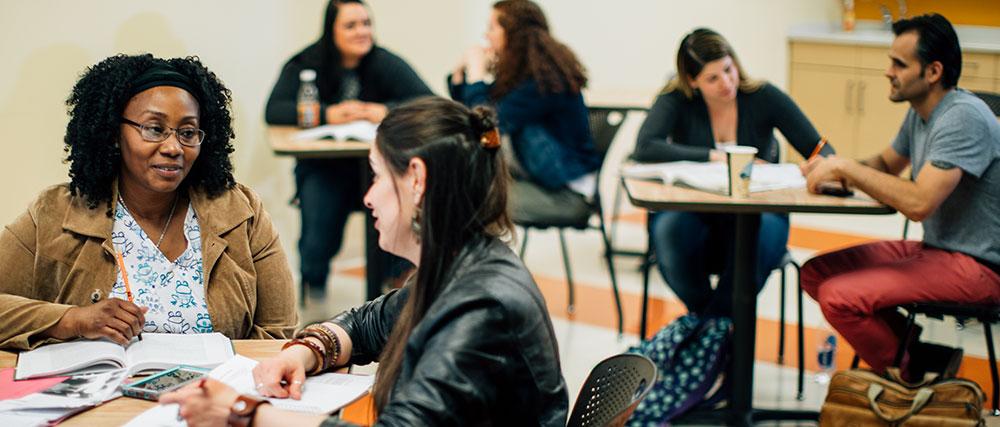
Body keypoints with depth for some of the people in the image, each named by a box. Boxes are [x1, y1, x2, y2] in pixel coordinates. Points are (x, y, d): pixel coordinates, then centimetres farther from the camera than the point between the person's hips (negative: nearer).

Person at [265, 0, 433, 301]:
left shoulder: (385, 63, 3)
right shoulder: (305, 64, 3)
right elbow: (274, 110, -10)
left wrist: (386, 111, -23)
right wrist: (327, 114, -23)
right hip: (323, 166, -1)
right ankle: (313, 287, 0)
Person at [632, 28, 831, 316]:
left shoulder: (763, 97, -2)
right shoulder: (676, 100, -5)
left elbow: (819, 149, 0)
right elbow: (645, 149, -21)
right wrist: (716, 158, -22)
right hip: (692, 215, 0)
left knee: (763, 235, -36)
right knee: (669, 228, -35)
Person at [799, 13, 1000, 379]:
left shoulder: (963, 118, -21)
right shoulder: (920, 114, 9)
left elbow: (919, 203, -30)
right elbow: (886, 163, 26)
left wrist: (846, 167, -19)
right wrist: (835, 169, 3)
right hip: (935, 250, 10)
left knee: (839, 297, -22)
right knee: (815, 273, 6)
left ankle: (916, 379, 0)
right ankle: (920, 349, 3)